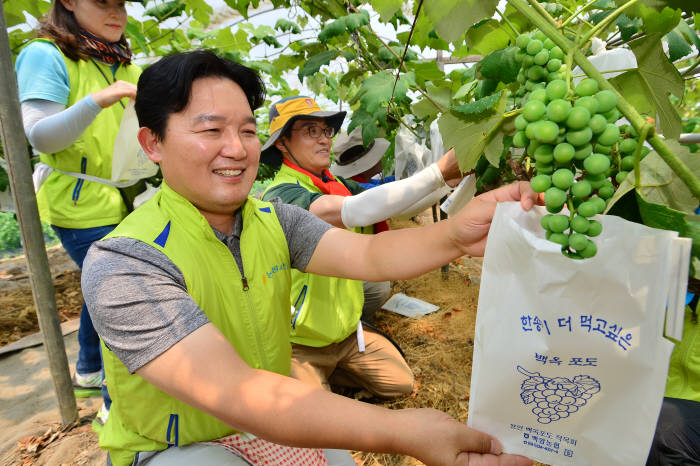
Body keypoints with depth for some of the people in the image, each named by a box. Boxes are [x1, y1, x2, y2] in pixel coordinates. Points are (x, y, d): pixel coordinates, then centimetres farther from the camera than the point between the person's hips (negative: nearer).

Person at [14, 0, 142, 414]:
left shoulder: (124, 65, 12)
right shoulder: (45, 55, -9)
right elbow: (41, 137, -18)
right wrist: (98, 100, -32)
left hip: (122, 204, 7)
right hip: (82, 209, -7)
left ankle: (89, 372, 41)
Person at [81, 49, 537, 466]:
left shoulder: (273, 219, -5)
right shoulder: (122, 264, -25)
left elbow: (367, 255, -17)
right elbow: (229, 391, -36)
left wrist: (456, 235, -36)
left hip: (274, 425, 5)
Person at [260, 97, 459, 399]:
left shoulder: (336, 185, 1)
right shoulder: (280, 196, -25)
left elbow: (399, 207, -1)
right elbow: (355, 211, -41)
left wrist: (458, 176, -13)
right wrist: (439, 172, -41)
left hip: (347, 331, 7)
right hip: (301, 343, -7)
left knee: (401, 384, 10)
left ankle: (325, 372, 25)